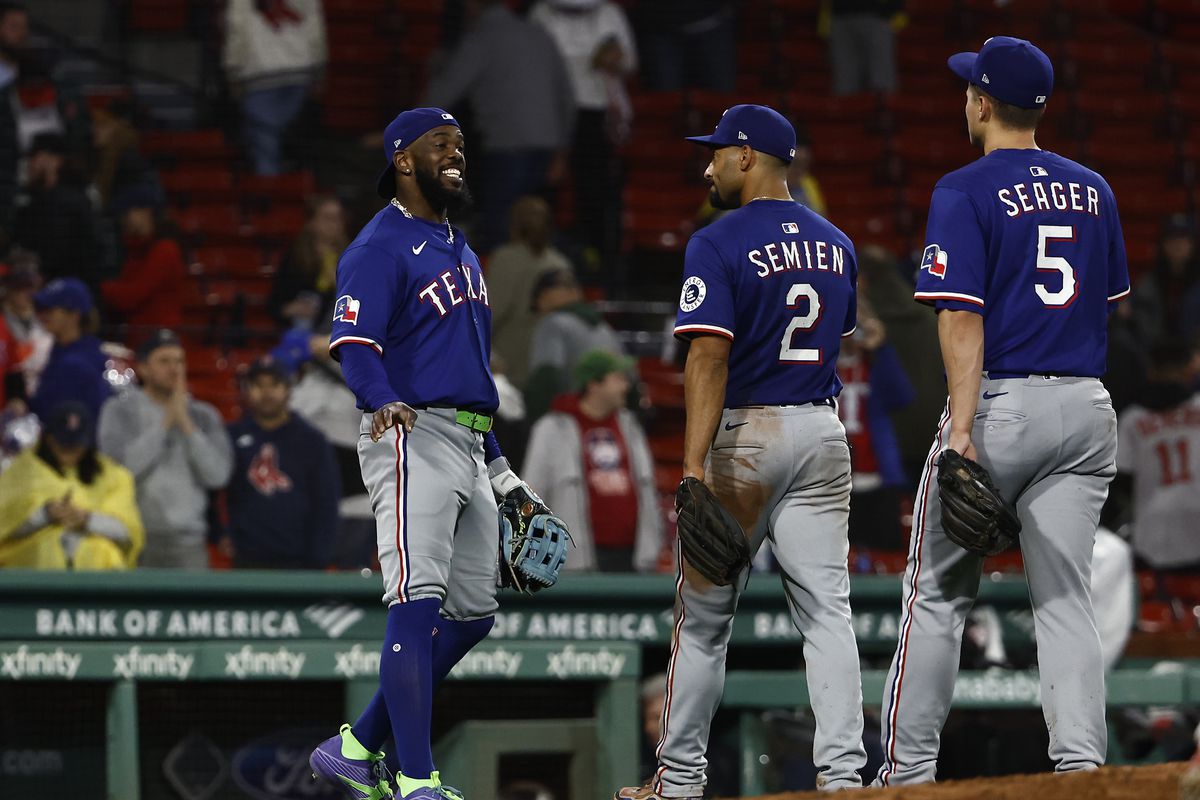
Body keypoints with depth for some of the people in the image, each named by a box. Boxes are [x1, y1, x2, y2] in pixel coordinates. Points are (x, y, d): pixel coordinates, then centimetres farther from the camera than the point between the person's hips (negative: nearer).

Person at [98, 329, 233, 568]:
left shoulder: (203, 415, 13)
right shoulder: (120, 411, 6)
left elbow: (218, 475, 0)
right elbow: (122, 465, -11)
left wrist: (185, 422, -3)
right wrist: (167, 420, -5)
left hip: (188, 540, 2)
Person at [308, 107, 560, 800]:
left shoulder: (459, 247, 23)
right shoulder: (380, 247, -6)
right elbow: (355, 345, -19)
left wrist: (500, 469, 25)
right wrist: (382, 401, -40)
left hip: (468, 448, 9)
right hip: (412, 437, -9)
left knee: (472, 614, 10)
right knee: (418, 604, -18)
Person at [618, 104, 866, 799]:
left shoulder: (719, 245, -11)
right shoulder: (836, 245, 10)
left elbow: (710, 356, -20)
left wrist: (695, 467, -25)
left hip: (745, 434, -5)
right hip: (823, 434, 5)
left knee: (704, 612, 6)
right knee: (826, 606, 0)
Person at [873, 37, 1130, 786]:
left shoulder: (965, 193, -8)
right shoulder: (1091, 190, 11)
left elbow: (963, 318, -16)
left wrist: (963, 431, -21)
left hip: (1000, 406, -5)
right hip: (1086, 408, 5)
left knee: (938, 592, 5)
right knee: (1066, 597, 3)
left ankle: (909, 769, 6)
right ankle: (1081, 766, -8)